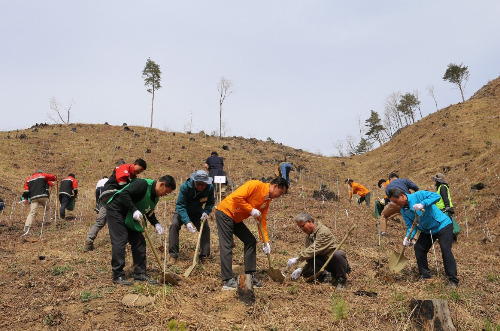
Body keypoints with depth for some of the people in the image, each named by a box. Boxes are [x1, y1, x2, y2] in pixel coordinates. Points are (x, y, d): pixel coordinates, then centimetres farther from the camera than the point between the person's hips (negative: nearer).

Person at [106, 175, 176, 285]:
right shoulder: (143, 184, -24)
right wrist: (134, 210, -36)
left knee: (139, 242, 4)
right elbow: (124, 194, -30)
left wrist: (156, 224, -1)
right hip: (116, 210, -9)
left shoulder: (155, 197, 4)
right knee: (120, 241, -13)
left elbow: (149, 212, 15)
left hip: (129, 217, 9)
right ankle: (118, 275, -5)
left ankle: (140, 273, 10)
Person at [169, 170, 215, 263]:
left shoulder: (210, 188, -23)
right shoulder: (185, 187, -32)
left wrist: (206, 212, -29)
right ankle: (173, 255, -16)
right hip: (182, 212, -2)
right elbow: (180, 205, -34)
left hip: (197, 213, 3)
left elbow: (211, 203, -7)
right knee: (174, 225, -24)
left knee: (206, 228, -13)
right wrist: (187, 222, -45)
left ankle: (204, 256, 1)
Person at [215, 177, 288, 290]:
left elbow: (262, 221, 9)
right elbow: (237, 197, -27)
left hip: (236, 219, 9)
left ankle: (250, 276, 12)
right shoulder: (256, 185, -19)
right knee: (227, 247, -10)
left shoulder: (268, 200, 7)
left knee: (250, 241, 6)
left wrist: (266, 242, 5)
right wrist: (251, 210, -21)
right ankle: (228, 281, -6)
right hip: (225, 212, -9)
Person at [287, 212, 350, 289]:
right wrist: (300, 268, -14)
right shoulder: (309, 236, 9)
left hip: (335, 262, -6)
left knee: (338, 254, -38)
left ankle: (341, 280, -18)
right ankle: (325, 273, -6)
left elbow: (314, 249, -27)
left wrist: (297, 258, -28)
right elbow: (306, 254, 3)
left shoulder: (323, 231, -19)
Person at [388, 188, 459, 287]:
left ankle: (453, 280, -9)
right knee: (418, 248, -2)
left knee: (445, 250, -17)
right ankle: (425, 276, 12)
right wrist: (408, 237, -22)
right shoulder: (404, 211, -2)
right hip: (426, 231, 7)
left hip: (443, 225, -7)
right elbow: (410, 225, -3)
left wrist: (423, 204, -45)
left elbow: (436, 196, -32)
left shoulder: (418, 195, -21)